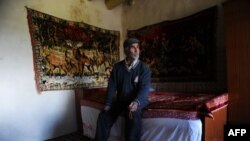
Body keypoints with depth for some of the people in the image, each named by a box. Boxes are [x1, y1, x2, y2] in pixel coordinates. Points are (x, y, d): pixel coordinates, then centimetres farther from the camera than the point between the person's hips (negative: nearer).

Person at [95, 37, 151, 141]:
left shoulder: (143, 67, -8)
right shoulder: (117, 67, 2)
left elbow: (145, 88, -19)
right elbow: (112, 86, 0)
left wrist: (136, 102, -39)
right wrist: (108, 104, -13)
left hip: (138, 101, -3)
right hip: (120, 100, 4)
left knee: (133, 116, -34)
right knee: (103, 116, -13)